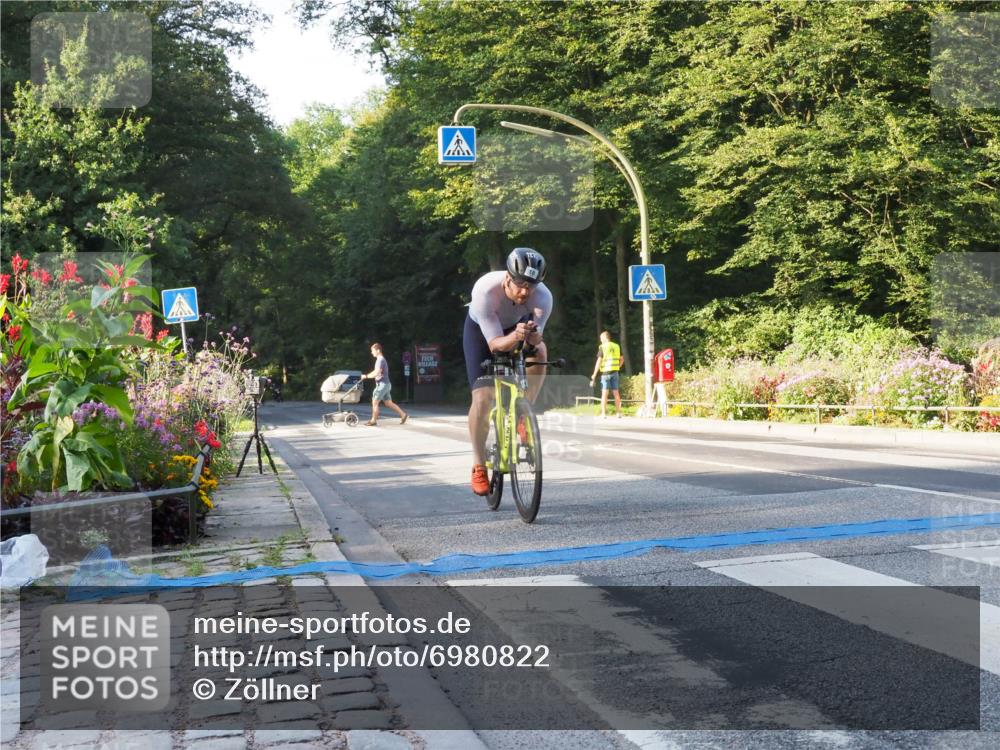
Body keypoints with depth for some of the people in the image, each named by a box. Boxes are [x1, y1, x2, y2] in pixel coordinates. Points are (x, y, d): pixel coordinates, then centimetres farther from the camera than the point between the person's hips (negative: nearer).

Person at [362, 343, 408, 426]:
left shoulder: (380, 360, -16)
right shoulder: (380, 359, 15)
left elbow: (376, 373, -24)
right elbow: (376, 372, 24)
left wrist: (366, 376, -16)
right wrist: (367, 375, 14)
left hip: (382, 384, -10)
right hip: (385, 384, 10)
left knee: (375, 402, -3)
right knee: (389, 403, 13)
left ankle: (373, 421, 2)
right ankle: (403, 414, 14)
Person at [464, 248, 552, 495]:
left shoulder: (543, 297, -33)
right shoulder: (485, 290, -39)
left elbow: (534, 340, -34)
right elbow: (495, 344, -38)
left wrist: (532, 337, -57)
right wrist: (516, 336, -57)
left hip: (516, 326, 2)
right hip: (481, 330, -2)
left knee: (538, 352, -31)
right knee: (482, 398, -15)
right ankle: (479, 467, 0)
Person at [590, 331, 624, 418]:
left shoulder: (602, 347, -8)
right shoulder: (616, 346, 9)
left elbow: (599, 362, -12)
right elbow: (622, 359, 15)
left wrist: (594, 375, -9)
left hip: (605, 372, -4)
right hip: (615, 372, 4)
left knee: (604, 393, -2)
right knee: (616, 393, 10)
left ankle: (604, 414, -5)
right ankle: (619, 413, 13)